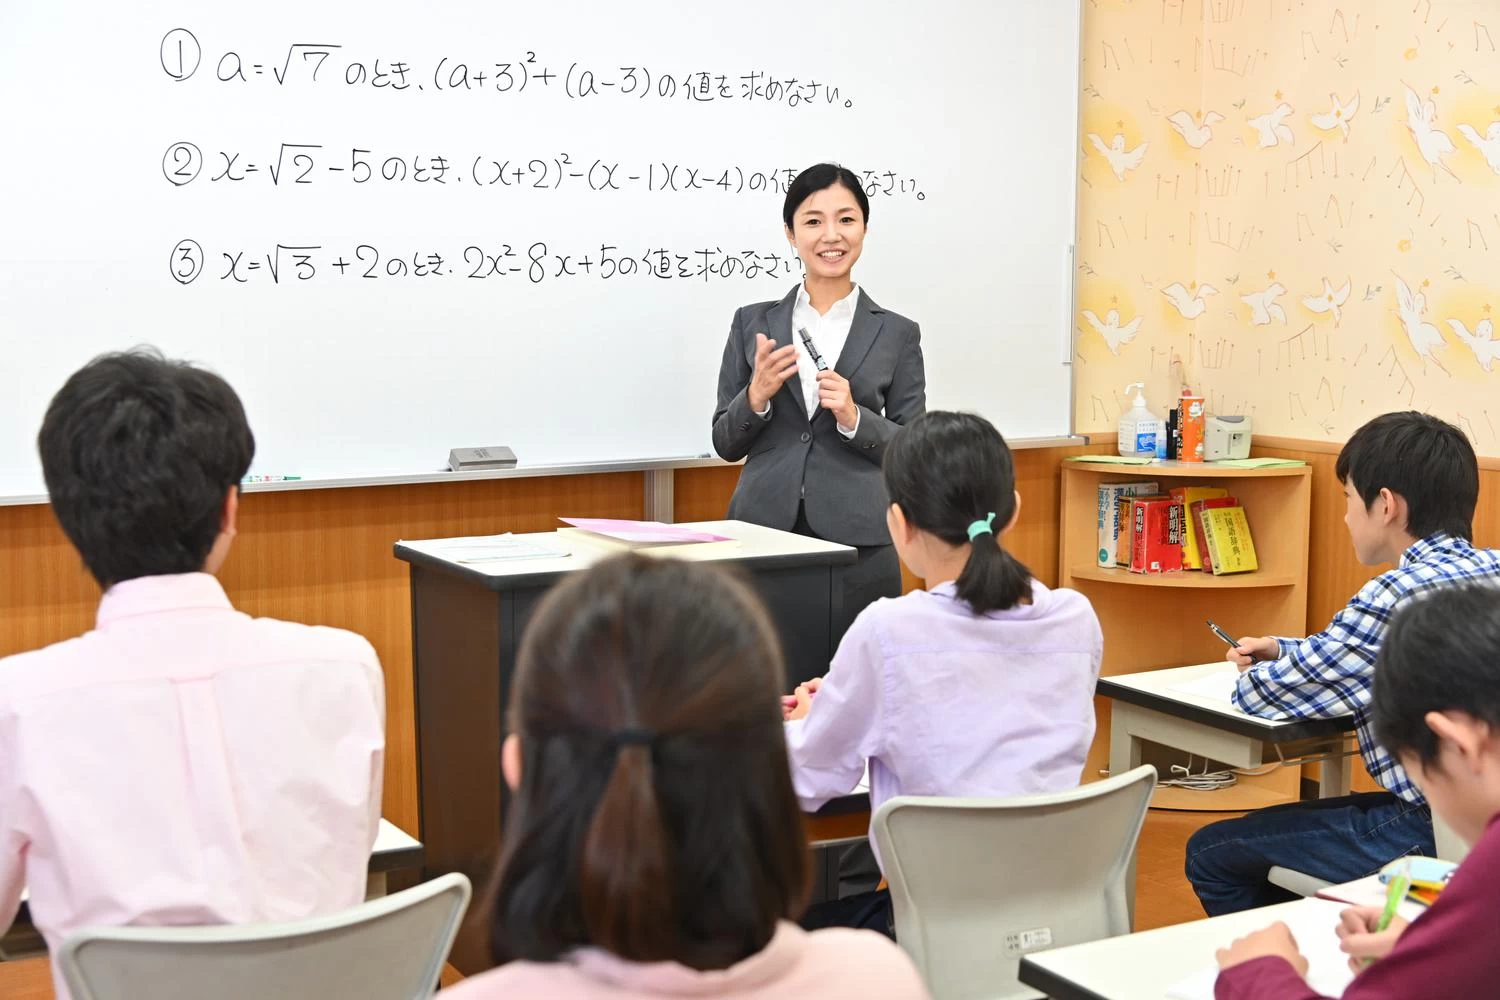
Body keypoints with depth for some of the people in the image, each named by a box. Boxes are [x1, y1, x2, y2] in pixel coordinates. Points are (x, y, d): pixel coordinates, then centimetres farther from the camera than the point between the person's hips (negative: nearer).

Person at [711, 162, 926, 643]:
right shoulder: (753, 323, 7)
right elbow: (726, 443, 8)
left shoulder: (896, 333, 4)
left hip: (857, 542, -1)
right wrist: (757, 397, -11)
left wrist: (854, 418, -13)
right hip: (764, 531, 1)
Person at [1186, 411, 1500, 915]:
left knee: (1210, 854, 5)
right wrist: (1286, 649, 13)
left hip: (1429, 833, -9)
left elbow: (1270, 693, -14)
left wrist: (1251, 677, 8)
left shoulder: (1400, 595, -22)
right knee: (1270, 835, 28)